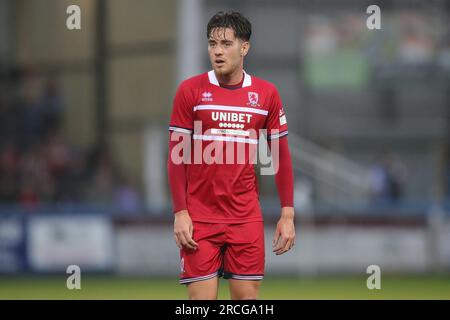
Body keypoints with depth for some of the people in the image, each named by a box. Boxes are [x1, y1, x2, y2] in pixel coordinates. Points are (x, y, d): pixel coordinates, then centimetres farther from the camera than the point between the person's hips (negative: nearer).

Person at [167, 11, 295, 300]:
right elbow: (177, 156, 0)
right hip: (199, 218, -2)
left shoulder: (267, 94, 4)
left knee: (248, 296, 1)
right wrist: (180, 213, -8)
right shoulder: (190, 90, -1)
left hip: (247, 218, 2)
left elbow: (281, 156, 8)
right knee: (202, 298, -5)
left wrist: (288, 214, 2)